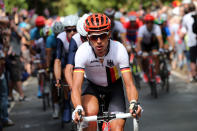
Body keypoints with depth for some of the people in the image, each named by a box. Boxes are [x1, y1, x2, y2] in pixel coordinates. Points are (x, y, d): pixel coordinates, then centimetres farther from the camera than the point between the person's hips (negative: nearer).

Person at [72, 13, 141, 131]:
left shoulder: (119, 49, -31)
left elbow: (129, 84, -33)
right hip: (92, 85, -1)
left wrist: (133, 103, -55)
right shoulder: (83, 51, -31)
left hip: (114, 85, 1)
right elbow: (76, 87, -39)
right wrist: (78, 108, -59)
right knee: (90, 113, -32)